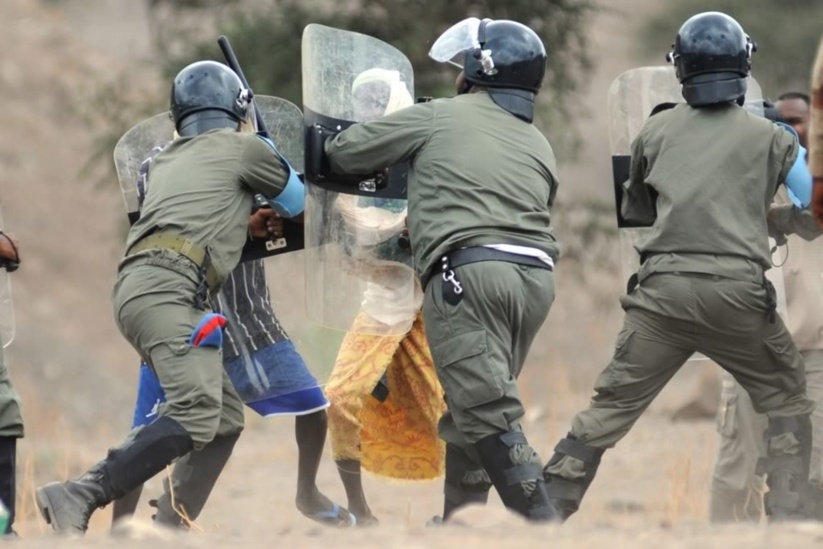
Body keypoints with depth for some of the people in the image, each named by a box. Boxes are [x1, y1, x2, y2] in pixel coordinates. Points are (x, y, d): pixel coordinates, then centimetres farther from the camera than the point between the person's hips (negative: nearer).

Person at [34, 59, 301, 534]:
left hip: (138, 287, 8)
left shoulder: (169, 160, 30)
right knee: (196, 416, -23)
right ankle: (78, 498, -35)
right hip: (166, 288, -8)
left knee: (226, 419, 11)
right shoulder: (241, 147, 12)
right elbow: (295, 198, 28)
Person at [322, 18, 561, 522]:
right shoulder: (539, 145, 24)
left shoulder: (437, 118, 10)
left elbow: (344, 152, 16)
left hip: (469, 273, -7)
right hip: (536, 278, 7)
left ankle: (544, 530, -26)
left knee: (489, 416, -14)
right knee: (472, 407, 18)